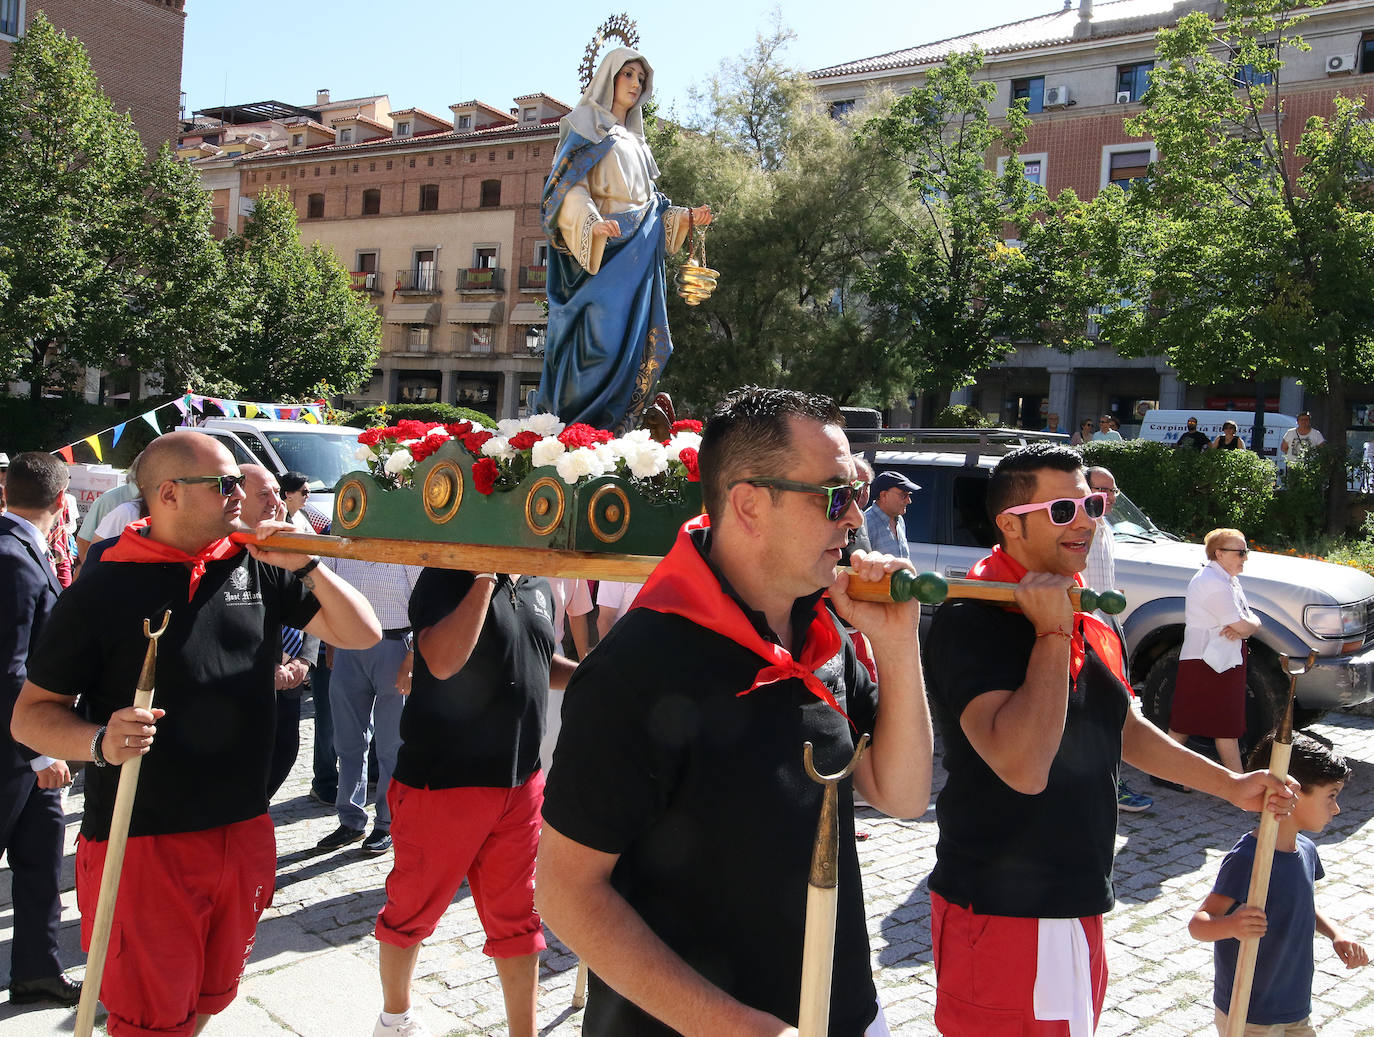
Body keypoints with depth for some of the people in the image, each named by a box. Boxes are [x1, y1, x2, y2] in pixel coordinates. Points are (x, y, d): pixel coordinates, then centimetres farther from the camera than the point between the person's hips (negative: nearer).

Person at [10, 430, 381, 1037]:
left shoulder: (257, 571, 3)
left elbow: (362, 634, 5)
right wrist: (99, 742, -25)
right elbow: (31, 714, -5)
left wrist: (306, 565, -10)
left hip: (244, 837, 5)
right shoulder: (101, 592, -8)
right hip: (141, 844, -4)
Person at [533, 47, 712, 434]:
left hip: (639, 255, 8)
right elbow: (570, 186, -10)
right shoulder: (585, 127, 4)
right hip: (603, 253, -8)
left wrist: (686, 217, 12)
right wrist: (592, 223, -29)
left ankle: (613, 433, 1)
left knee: (637, 343, 0)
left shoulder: (635, 141, 27)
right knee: (600, 337, -18)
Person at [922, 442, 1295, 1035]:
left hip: (1078, 906, 9)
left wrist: (1229, 785, 24)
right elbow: (1023, 767, -32)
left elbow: (1123, 728, 23)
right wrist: (1052, 633, -26)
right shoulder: (972, 622, -21)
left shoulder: (1086, 616, 9)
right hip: (1003, 913, -9)